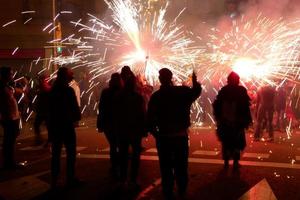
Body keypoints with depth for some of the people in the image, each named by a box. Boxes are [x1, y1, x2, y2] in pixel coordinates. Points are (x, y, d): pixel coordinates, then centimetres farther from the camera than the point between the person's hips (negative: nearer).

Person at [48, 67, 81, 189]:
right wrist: (77, 117, 7)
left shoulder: (52, 91, 4)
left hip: (54, 126, 6)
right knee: (71, 153, 7)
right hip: (67, 125, -6)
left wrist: (50, 127, 14)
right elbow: (75, 107, -13)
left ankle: (54, 181, 16)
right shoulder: (68, 90, -14)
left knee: (56, 154, 12)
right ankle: (70, 179, 10)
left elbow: (50, 109, 8)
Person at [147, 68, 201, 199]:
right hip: (181, 135, 1)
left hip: (163, 136, -1)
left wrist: (154, 133, 5)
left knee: (166, 167, 9)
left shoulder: (155, 96, -8)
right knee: (181, 166, 16)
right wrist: (195, 81, 27)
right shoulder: (182, 91, -7)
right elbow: (196, 91, 11)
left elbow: (150, 118, -8)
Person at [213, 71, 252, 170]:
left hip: (224, 122, 2)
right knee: (237, 142, 7)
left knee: (226, 142, 12)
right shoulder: (241, 91, -5)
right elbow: (246, 107, -9)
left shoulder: (223, 90, 1)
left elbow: (216, 105, 1)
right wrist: (247, 120, -2)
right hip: (237, 122, -2)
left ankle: (226, 162, 14)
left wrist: (218, 118, 9)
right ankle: (235, 162, 4)